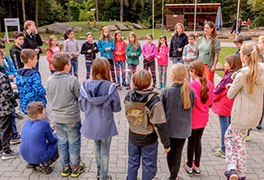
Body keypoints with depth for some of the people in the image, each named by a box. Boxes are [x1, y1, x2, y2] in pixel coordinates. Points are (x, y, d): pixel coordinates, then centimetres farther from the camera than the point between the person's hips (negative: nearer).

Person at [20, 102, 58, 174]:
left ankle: (32, 163, 18)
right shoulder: (44, 124, -18)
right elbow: (52, 140, -3)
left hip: (25, 156, 7)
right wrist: (56, 135, 17)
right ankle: (45, 164, -2)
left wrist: (50, 129, 21)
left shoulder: (26, 123, 0)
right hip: (40, 157, -7)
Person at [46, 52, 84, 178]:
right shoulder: (72, 79, -21)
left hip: (56, 117, 5)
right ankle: (75, 168, 26)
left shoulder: (49, 80, -4)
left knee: (62, 142, 18)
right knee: (74, 142, 12)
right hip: (71, 118, -5)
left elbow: (49, 99, 6)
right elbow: (80, 97, -12)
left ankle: (65, 167, 31)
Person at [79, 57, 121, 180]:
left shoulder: (85, 86, -13)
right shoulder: (111, 87, -21)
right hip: (105, 125, -4)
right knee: (105, 152, 16)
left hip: (91, 125, 4)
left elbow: (82, 107, -2)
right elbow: (117, 108, -10)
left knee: (97, 148, 28)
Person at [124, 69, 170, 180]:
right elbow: (161, 125, -23)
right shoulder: (154, 100, -26)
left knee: (132, 163, 23)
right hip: (148, 139, -4)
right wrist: (166, 143, -13)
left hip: (133, 137, 4)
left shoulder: (128, 96, -14)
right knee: (148, 166, 16)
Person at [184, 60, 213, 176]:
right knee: (198, 141, 18)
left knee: (191, 142, 10)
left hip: (193, 119, -5)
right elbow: (210, 101, 5)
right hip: (203, 118, 5)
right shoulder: (209, 84, -4)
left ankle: (189, 167, 25)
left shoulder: (191, 86, -23)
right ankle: (197, 166, 30)